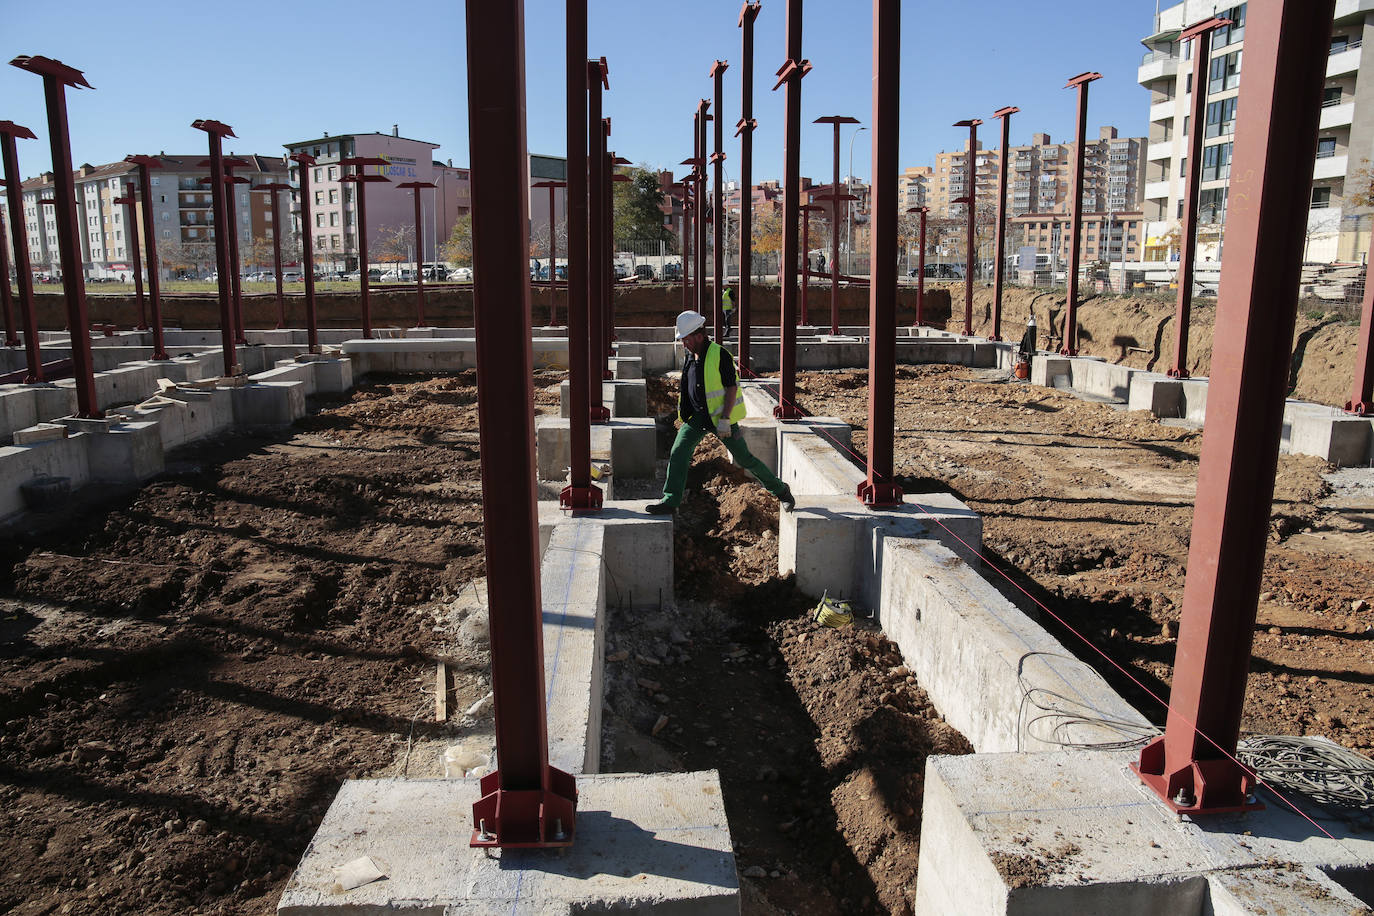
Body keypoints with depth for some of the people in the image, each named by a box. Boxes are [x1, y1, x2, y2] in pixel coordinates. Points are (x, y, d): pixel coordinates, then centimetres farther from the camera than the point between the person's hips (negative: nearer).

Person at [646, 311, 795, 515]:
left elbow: (732, 388, -18)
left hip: (720, 416, -6)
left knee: (744, 459, 1)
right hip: (697, 416, 6)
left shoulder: (720, 355, -16)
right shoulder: (691, 356, 7)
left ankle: (780, 491, 18)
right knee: (678, 452, -7)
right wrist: (686, 416, 22)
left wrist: (725, 420, -24)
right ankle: (670, 500, 0)